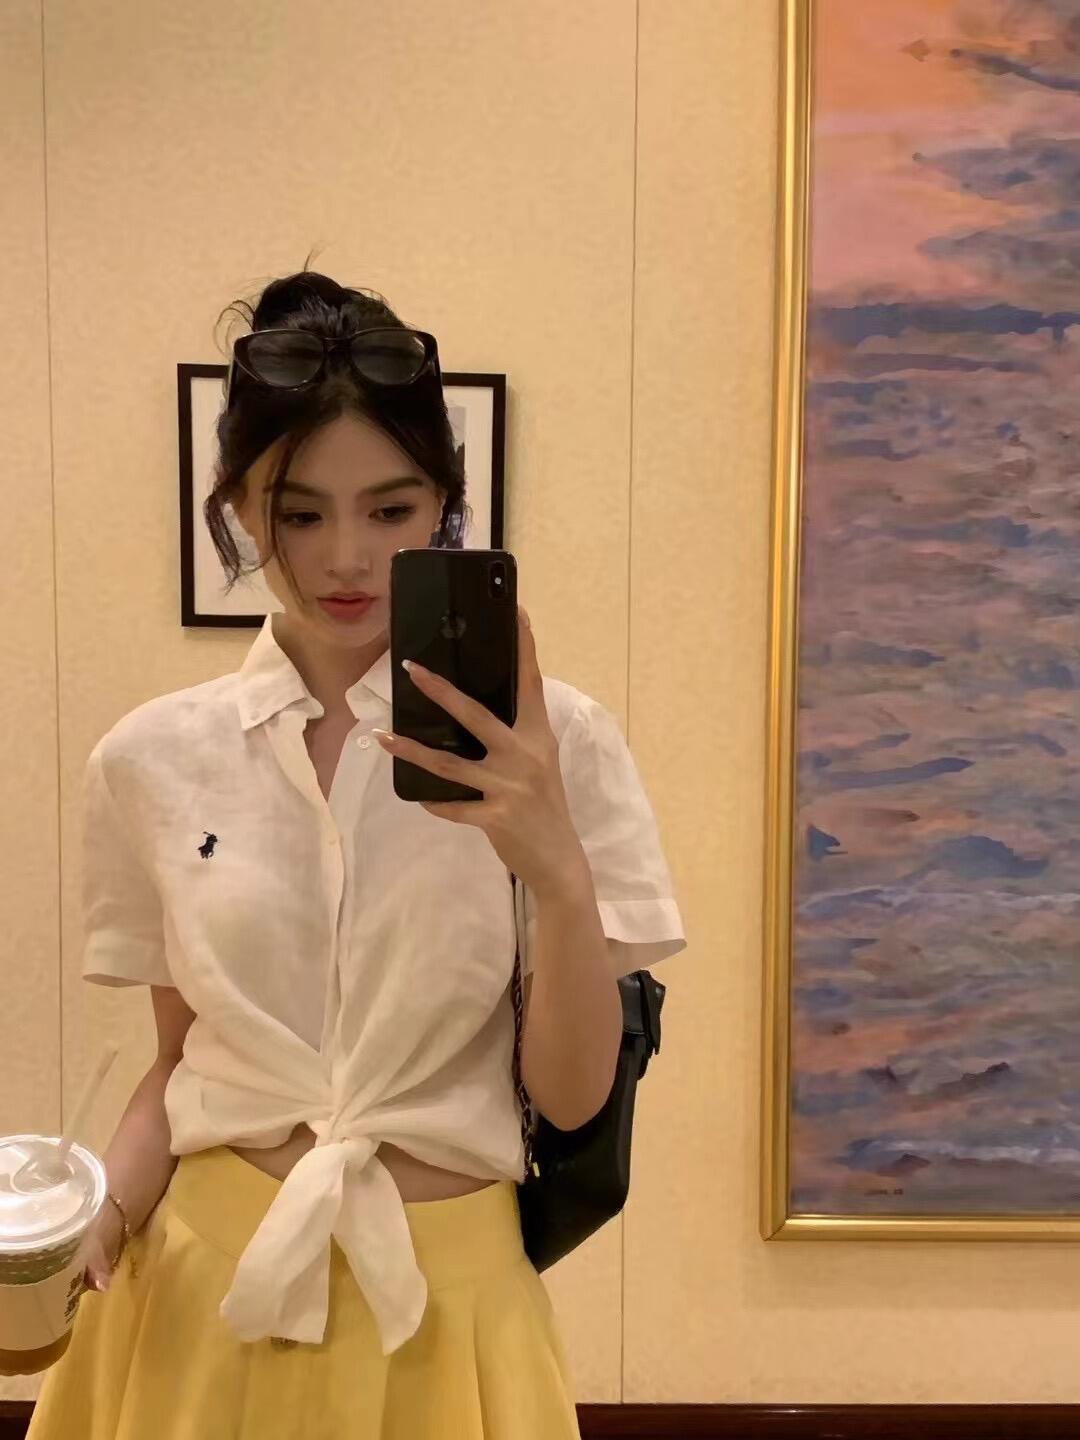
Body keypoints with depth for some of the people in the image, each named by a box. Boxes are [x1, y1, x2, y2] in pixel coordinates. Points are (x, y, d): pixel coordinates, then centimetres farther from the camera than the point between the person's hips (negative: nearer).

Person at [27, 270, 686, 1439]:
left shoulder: (549, 742, -12)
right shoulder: (153, 760, -6)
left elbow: (572, 1095, -11)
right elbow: (180, 1060, 5)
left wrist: (555, 867, -27)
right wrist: (95, 1215, -12)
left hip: (444, 1291, -1)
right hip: (202, 1286, 2)